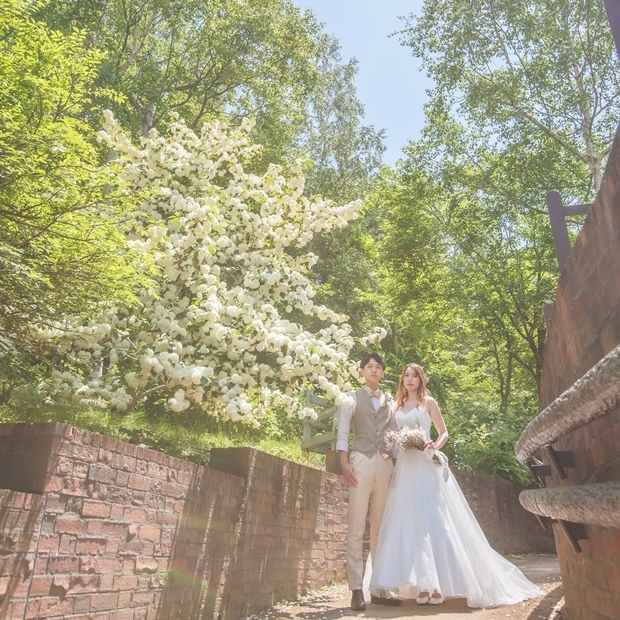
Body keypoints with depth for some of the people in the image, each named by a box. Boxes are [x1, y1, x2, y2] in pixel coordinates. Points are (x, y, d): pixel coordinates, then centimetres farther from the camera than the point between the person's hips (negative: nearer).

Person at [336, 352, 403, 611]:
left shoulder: (390, 401, 19)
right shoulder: (352, 398, 9)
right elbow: (343, 433, 2)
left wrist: (396, 464, 5)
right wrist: (344, 464, -10)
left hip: (386, 463, 3)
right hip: (361, 462, -3)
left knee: (381, 528, 6)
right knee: (356, 527, -4)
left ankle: (379, 588, 12)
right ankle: (356, 590, 1)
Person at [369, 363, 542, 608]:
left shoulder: (428, 402, 5)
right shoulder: (397, 406, 16)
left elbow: (444, 432, 4)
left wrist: (434, 446, -15)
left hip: (426, 466, -4)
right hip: (405, 468, 5)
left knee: (432, 520, -7)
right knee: (409, 523, 1)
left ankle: (438, 585, -2)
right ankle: (422, 585, 6)